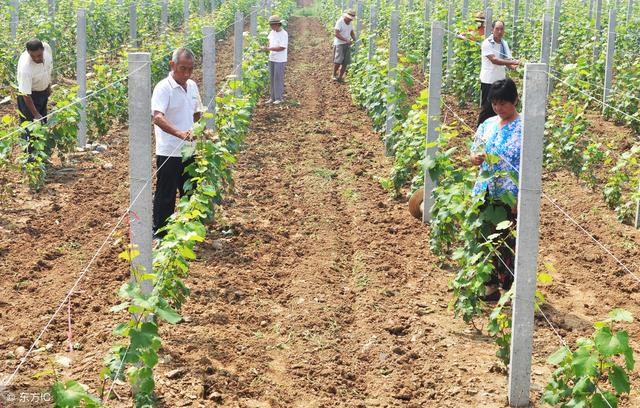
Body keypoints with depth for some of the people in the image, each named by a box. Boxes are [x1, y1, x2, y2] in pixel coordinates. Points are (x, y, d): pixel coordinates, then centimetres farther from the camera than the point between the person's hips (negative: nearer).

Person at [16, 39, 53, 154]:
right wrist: (35, 114, -28)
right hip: (31, 95, -7)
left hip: (43, 90, 7)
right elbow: (26, 95, -32)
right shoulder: (25, 68, -41)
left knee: (43, 122, 24)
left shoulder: (46, 47, -23)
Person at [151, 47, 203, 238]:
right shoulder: (163, 88, -16)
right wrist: (179, 133, -43)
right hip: (169, 153, -7)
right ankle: (160, 235, 14)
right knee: (165, 196, 3)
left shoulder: (192, 86, 8)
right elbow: (157, 117, -30)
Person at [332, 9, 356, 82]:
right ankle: (334, 75, 2)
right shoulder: (340, 22, -12)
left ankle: (340, 77, 9)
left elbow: (352, 32, 22)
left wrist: (354, 39, 0)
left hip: (347, 44, 7)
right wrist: (346, 40, -24)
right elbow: (336, 34, -19)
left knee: (345, 62, 1)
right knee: (338, 61, -16)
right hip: (339, 44, -7)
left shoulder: (350, 23, 11)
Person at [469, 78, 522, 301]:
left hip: (510, 197, -5)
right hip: (485, 194, 6)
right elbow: (474, 154, 14)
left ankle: (508, 285, 17)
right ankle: (490, 284, 25)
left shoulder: (524, 128, -10)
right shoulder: (487, 125, 8)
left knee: (507, 243, 3)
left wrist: (521, 198, -17)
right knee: (486, 239, 11)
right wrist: (476, 158, -11)